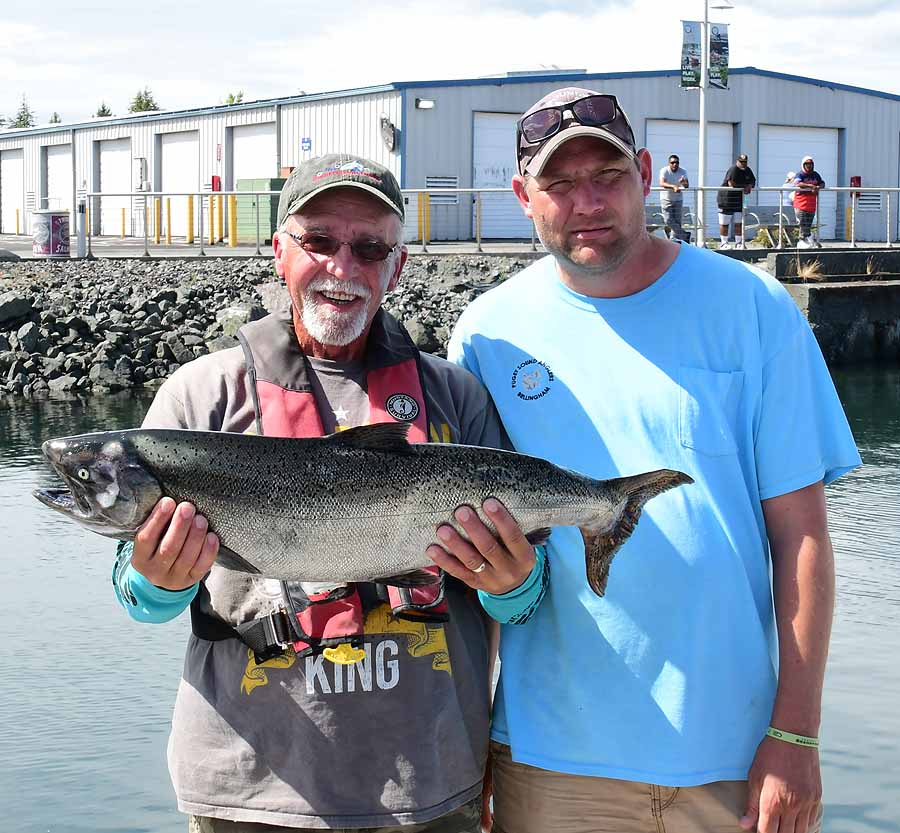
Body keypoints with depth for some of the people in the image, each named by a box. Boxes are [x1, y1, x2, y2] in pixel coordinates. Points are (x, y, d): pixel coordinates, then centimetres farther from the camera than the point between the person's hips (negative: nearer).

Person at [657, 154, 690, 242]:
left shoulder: (683, 172, -6)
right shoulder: (664, 171, -15)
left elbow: (687, 185, -18)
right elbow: (662, 183, -32)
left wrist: (684, 183, -43)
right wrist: (674, 186, -48)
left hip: (678, 199, 2)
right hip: (666, 198, -2)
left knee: (677, 221, -1)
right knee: (668, 220, -11)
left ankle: (673, 240, 7)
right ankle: (685, 235, -1)